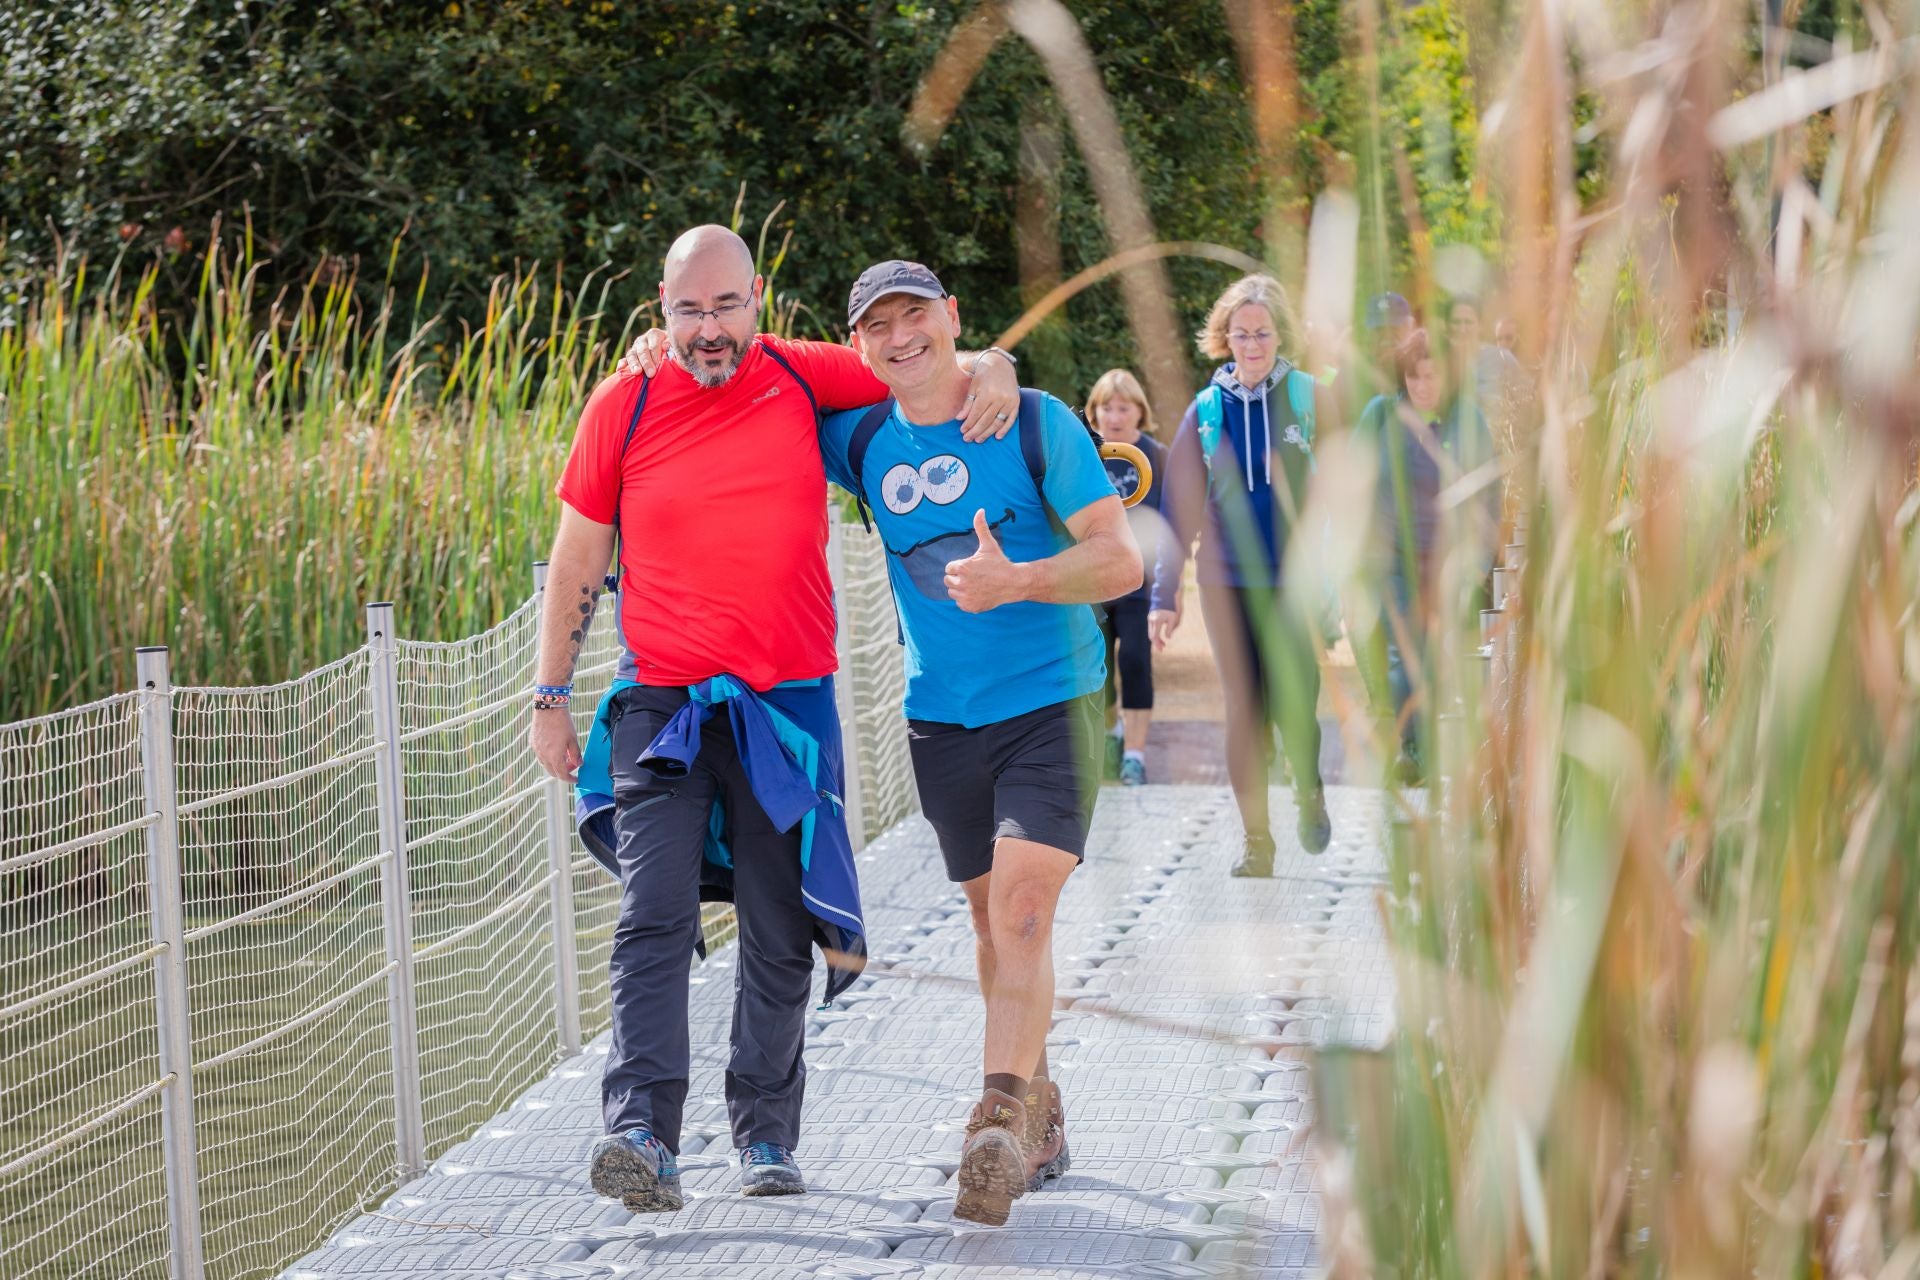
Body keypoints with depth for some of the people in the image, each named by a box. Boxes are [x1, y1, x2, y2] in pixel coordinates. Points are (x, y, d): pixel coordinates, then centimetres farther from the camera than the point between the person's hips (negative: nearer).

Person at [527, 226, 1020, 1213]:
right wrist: (550, 697, 6)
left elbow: (923, 366, 15)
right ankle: (643, 1135, -23)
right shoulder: (623, 407, 0)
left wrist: (992, 371, -8)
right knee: (653, 918, -15)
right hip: (661, 706, -2)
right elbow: (577, 558, 7)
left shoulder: (804, 378, 2)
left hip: (787, 705, 2)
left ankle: (766, 1134, 20)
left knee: (781, 935, 7)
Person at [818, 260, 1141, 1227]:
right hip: (942, 719, 5)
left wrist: (1019, 581, -26)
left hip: (1051, 704, -5)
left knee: (1023, 910, -18)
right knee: (991, 921, 12)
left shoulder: (1037, 424, -7)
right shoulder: (862, 442, 5)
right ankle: (1038, 1112, 26)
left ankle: (997, 1127, -24)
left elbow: (1120, 560, -9)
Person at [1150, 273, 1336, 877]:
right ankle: (1256, 841, 14)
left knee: (1292, 707, -9)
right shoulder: (1206, 410, 2)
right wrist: (1165, 593, -2)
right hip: (1227, 580, 2)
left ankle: (1309, 791, 22)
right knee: (1244, 711, 4)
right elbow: (1179, 506, 3)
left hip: (1296, 578, -2)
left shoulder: (1309, 398, -1)